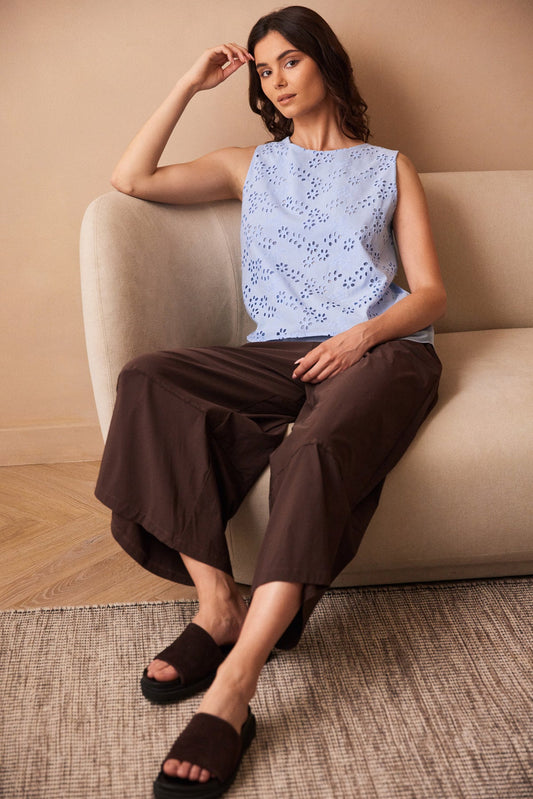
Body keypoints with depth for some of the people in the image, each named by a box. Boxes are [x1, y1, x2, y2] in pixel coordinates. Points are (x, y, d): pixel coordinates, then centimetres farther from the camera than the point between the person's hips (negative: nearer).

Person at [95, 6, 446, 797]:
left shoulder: (389, 167, 20)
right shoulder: (252, 167, 27)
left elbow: (431, 293, 9)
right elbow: (132, 178, 15)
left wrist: (364, 333, -11)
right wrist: (191, 85, 16)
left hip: (379, 350, -3)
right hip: (281, 353, 3)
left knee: (317, 450, -38)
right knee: (147, 380, -27)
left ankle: (232, 689, -41)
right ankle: (218, 607, -29)